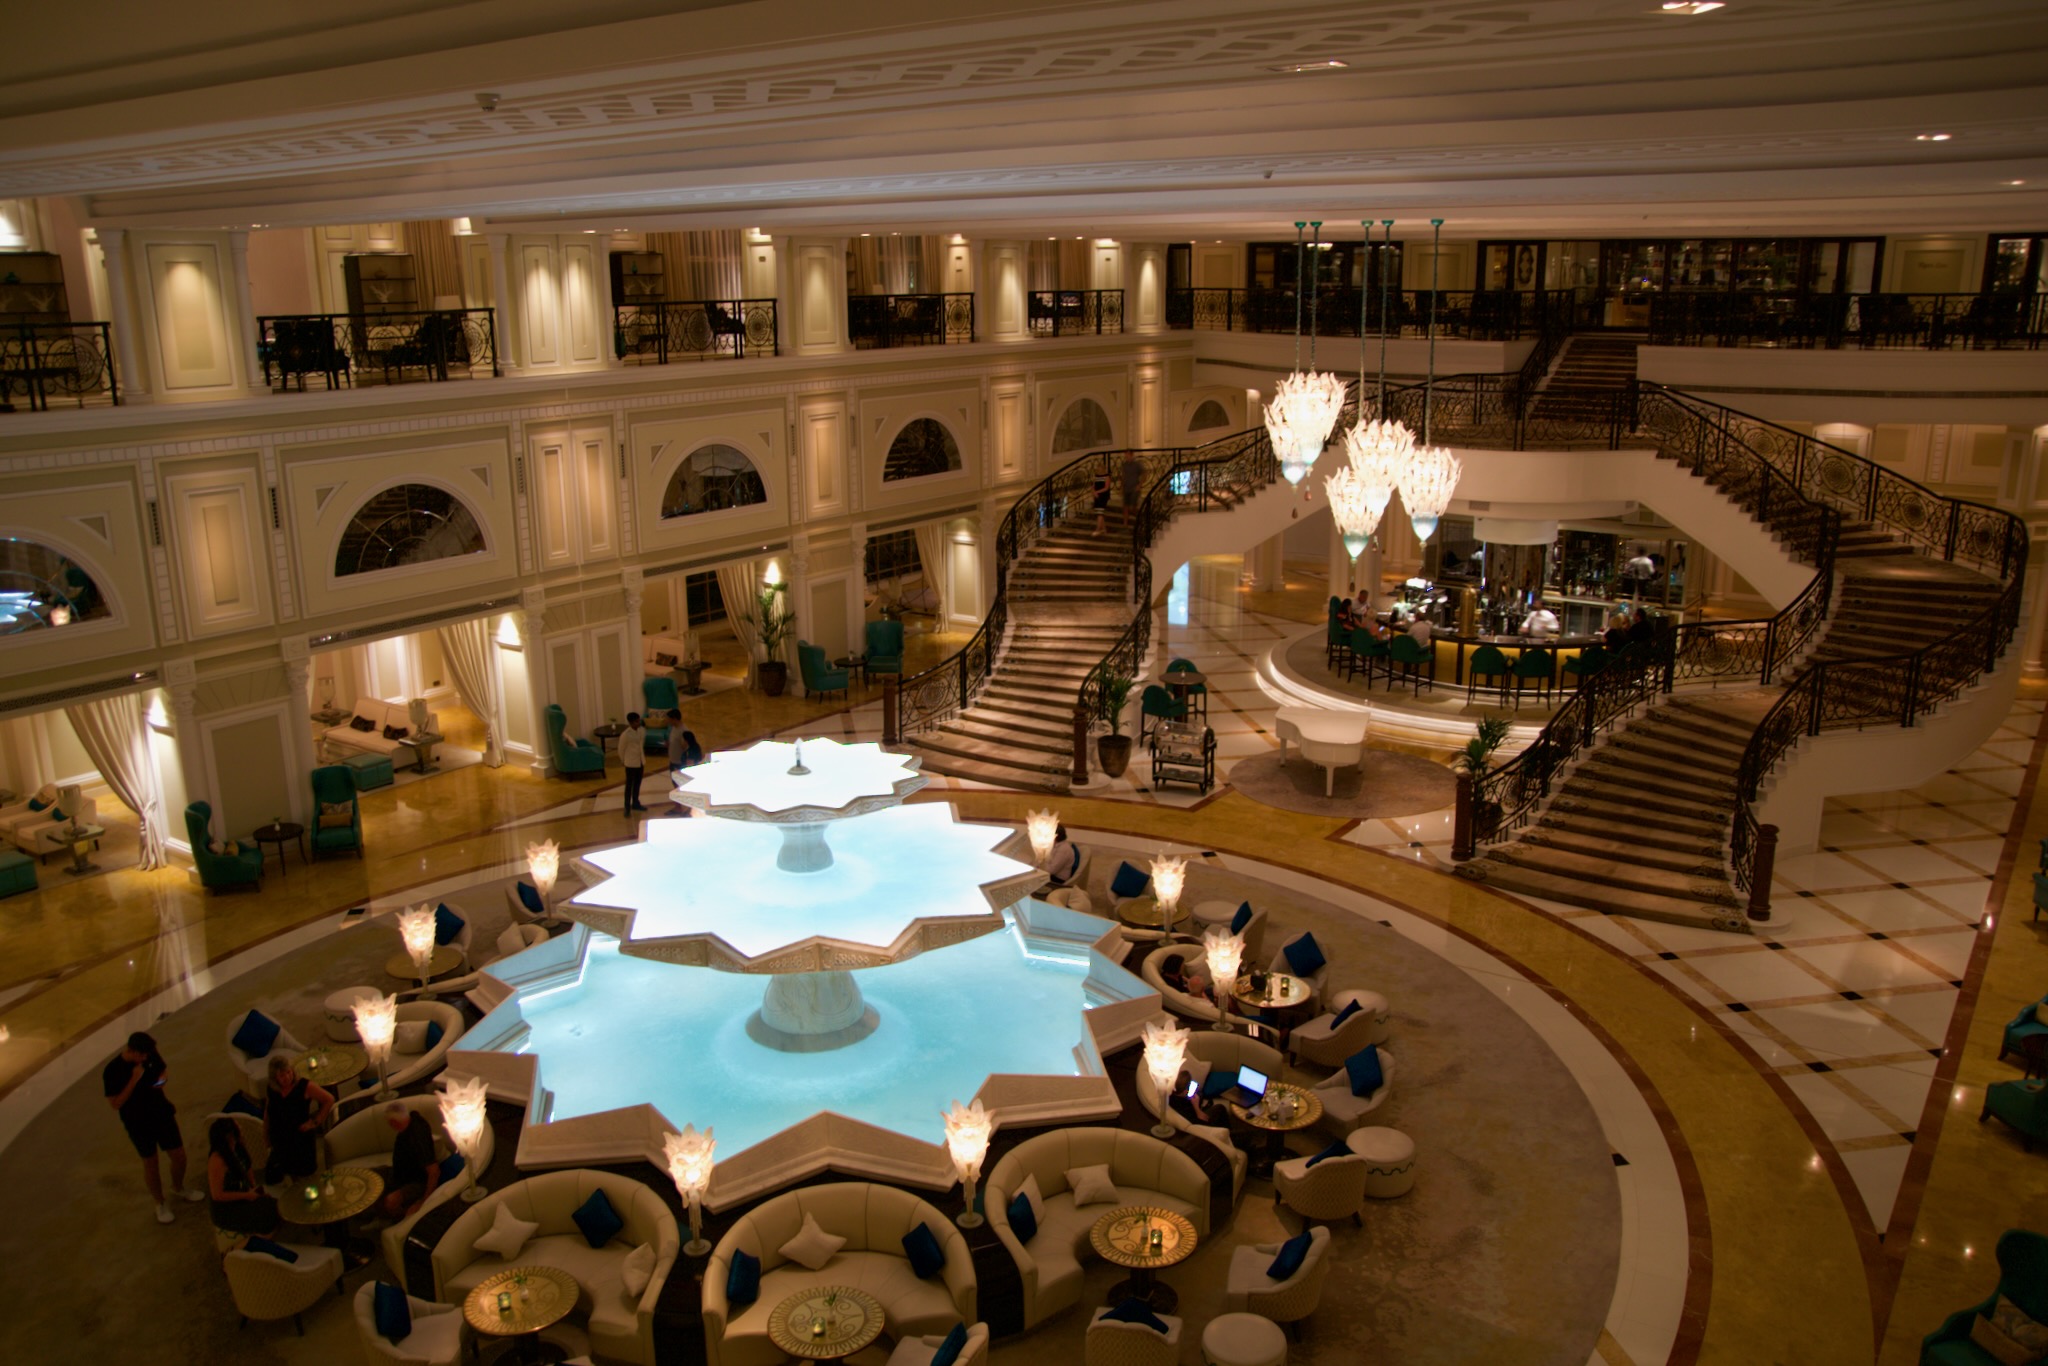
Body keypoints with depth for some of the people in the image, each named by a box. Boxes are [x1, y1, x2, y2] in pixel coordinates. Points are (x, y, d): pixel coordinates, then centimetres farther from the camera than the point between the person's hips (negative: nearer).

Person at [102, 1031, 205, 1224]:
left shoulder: (151, 1055, -9)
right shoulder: (112, 1071, -21)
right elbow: (116, 1103, -21)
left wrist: (160, 1081, -11)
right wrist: (134, 1079, -30)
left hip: (162, 1114, 4)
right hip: (138, 1123, -4)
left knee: (179, 1156, 11)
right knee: (150, 1164, 10)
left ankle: (178, 1188, 41)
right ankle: (161, 1204, 31)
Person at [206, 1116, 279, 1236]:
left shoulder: (238, 1147, -3)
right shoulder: (217, 1160, -26)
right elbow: (217, 1195, -23)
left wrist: (254, 1187, 5)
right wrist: (246, 1196, -18)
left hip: (243, 1196, 7)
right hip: (226, 1209, -7)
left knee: (274, 1206, -13)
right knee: (265, 1217, -21)